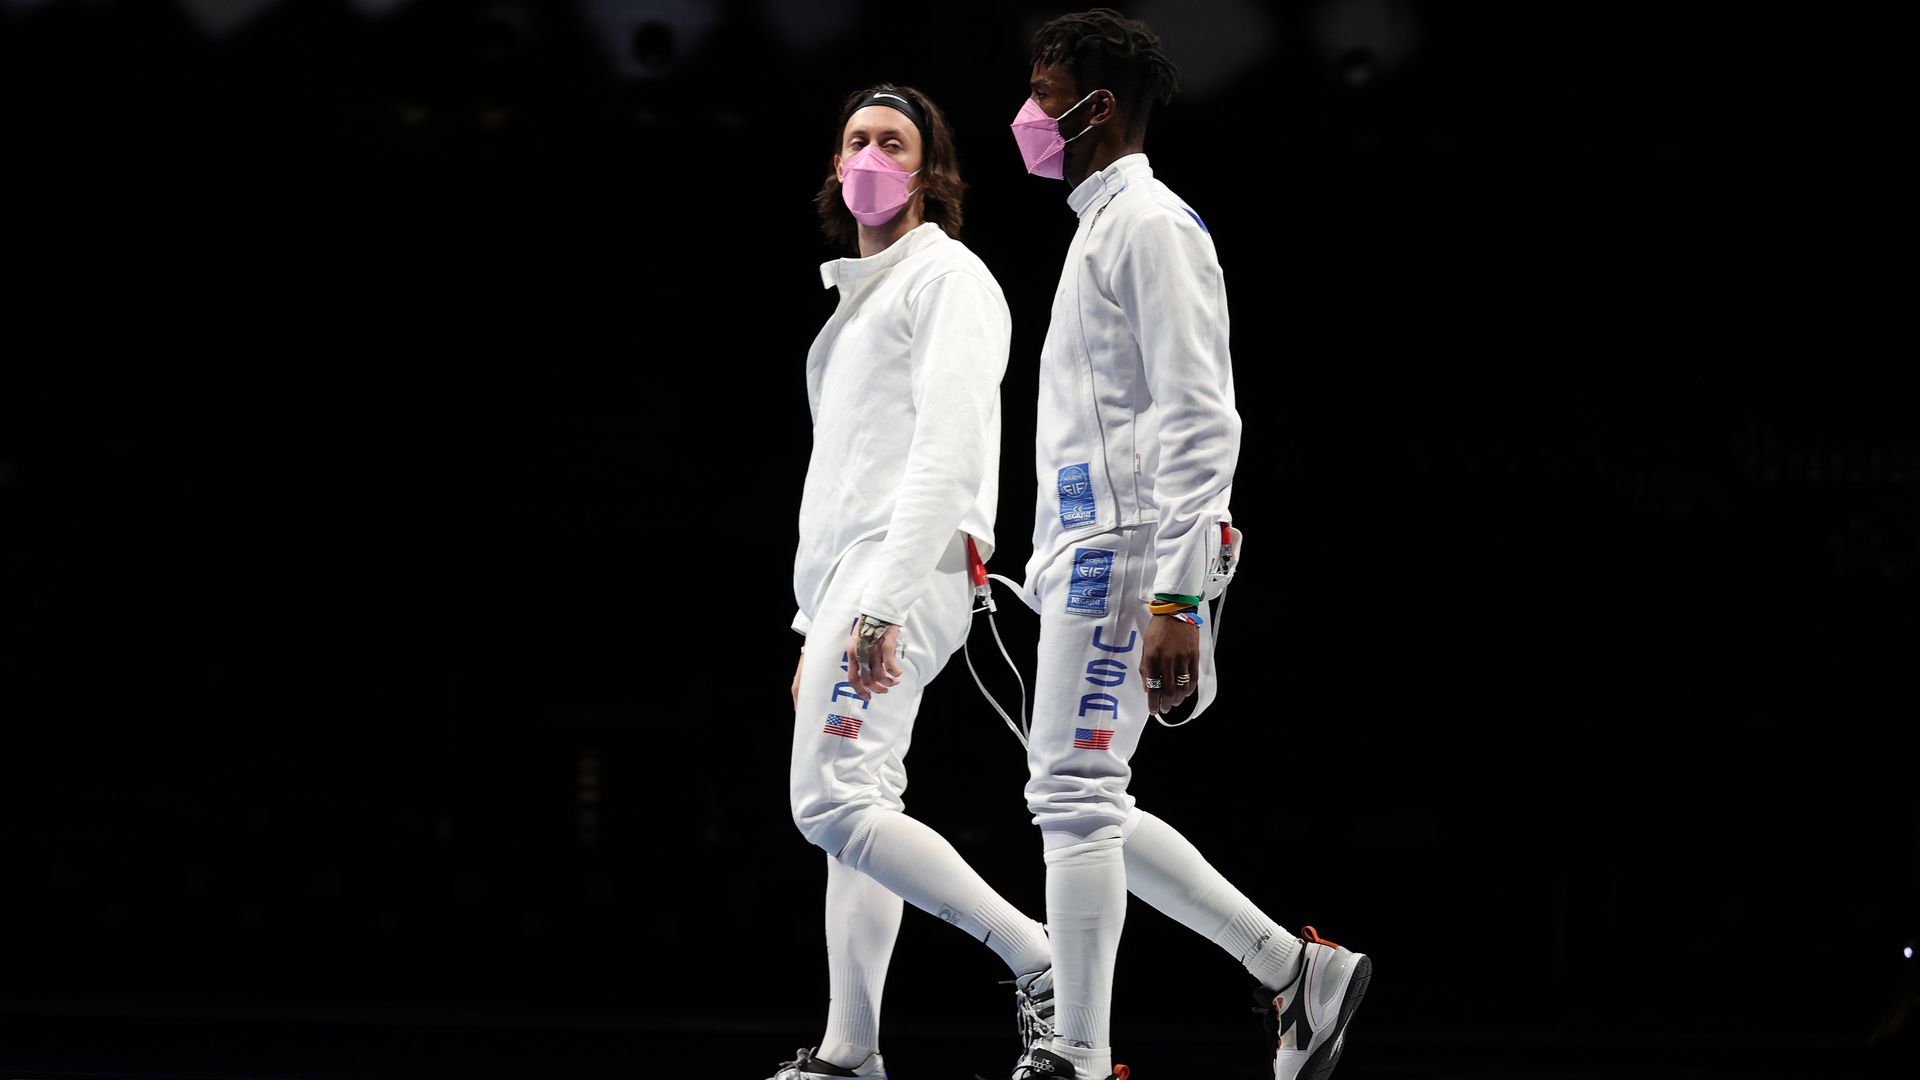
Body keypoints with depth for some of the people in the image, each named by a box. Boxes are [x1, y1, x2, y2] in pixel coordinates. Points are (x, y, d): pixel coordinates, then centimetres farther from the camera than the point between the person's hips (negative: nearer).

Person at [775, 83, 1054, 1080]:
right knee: (857, 814, 8)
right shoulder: (861, 296, 23)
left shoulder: (947, 278, -7)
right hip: (853, 582, 10)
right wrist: (817, 625, 24)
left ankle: (1044, 961, -18)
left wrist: (880, 603, -28)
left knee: (834, 807, -18)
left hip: (908, 570, -10)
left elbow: (947, 451, -20)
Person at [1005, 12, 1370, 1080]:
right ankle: (1300, 971, 12)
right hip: (1087, 552, 10)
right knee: (1088, 806, 9)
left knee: (1075, 793, -10)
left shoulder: (1152, 226, -10)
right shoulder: (1101, 229, 22)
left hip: (1127, 552, -10)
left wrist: (1176, 601, -24)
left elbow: (1201, 422, -18)